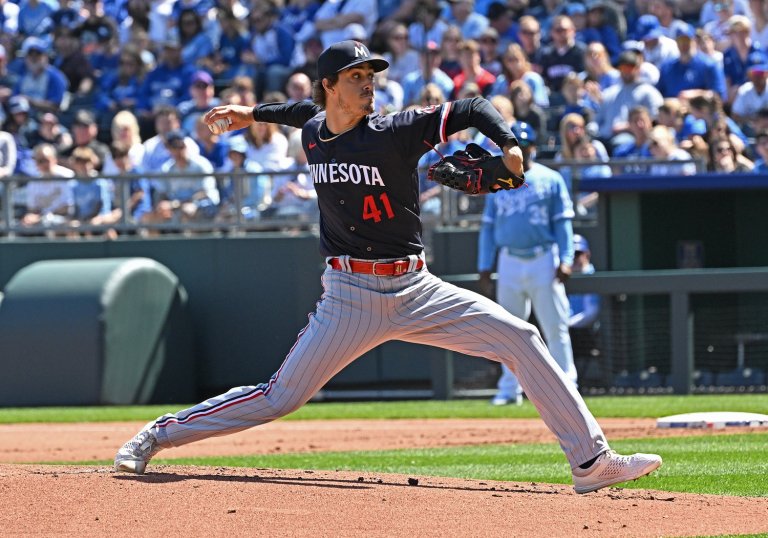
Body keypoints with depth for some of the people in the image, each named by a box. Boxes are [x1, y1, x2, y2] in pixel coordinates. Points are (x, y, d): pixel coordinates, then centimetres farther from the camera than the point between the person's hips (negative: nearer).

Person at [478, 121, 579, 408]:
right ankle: (510, 387, 11)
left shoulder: (551, 180, 4)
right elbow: (488, 227, 12)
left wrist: (565, 259, -10)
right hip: (509, 262, 3)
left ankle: (566, 385, -1)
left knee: (555, 327, -4)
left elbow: (563, 223, 2)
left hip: (544, 260, -3)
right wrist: (484, 268, 5)